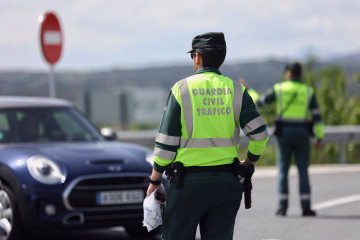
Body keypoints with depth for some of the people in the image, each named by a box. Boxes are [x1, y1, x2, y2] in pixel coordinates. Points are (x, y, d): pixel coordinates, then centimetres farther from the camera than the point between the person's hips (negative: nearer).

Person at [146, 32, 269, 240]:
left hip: (189, 183, -2)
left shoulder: (182, 89, -3)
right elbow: (259, 134, -4)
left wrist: (154, 181, 4)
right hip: (226, 183, 3)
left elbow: (166, 142, -3)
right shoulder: (236, 90, 3)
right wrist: (249, 163, 13)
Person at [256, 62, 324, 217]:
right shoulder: (308, 91, 1)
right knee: (303, 171, 4)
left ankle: (283, 207, -1)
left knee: (283, 171, 4)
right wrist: (319, 137, 2)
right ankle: (306, 207, -1)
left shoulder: (279, 89, -2)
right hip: (302, 134, 1)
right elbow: (316, 115, -3)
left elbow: (260, 102, 6)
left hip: (283, 133, 0)